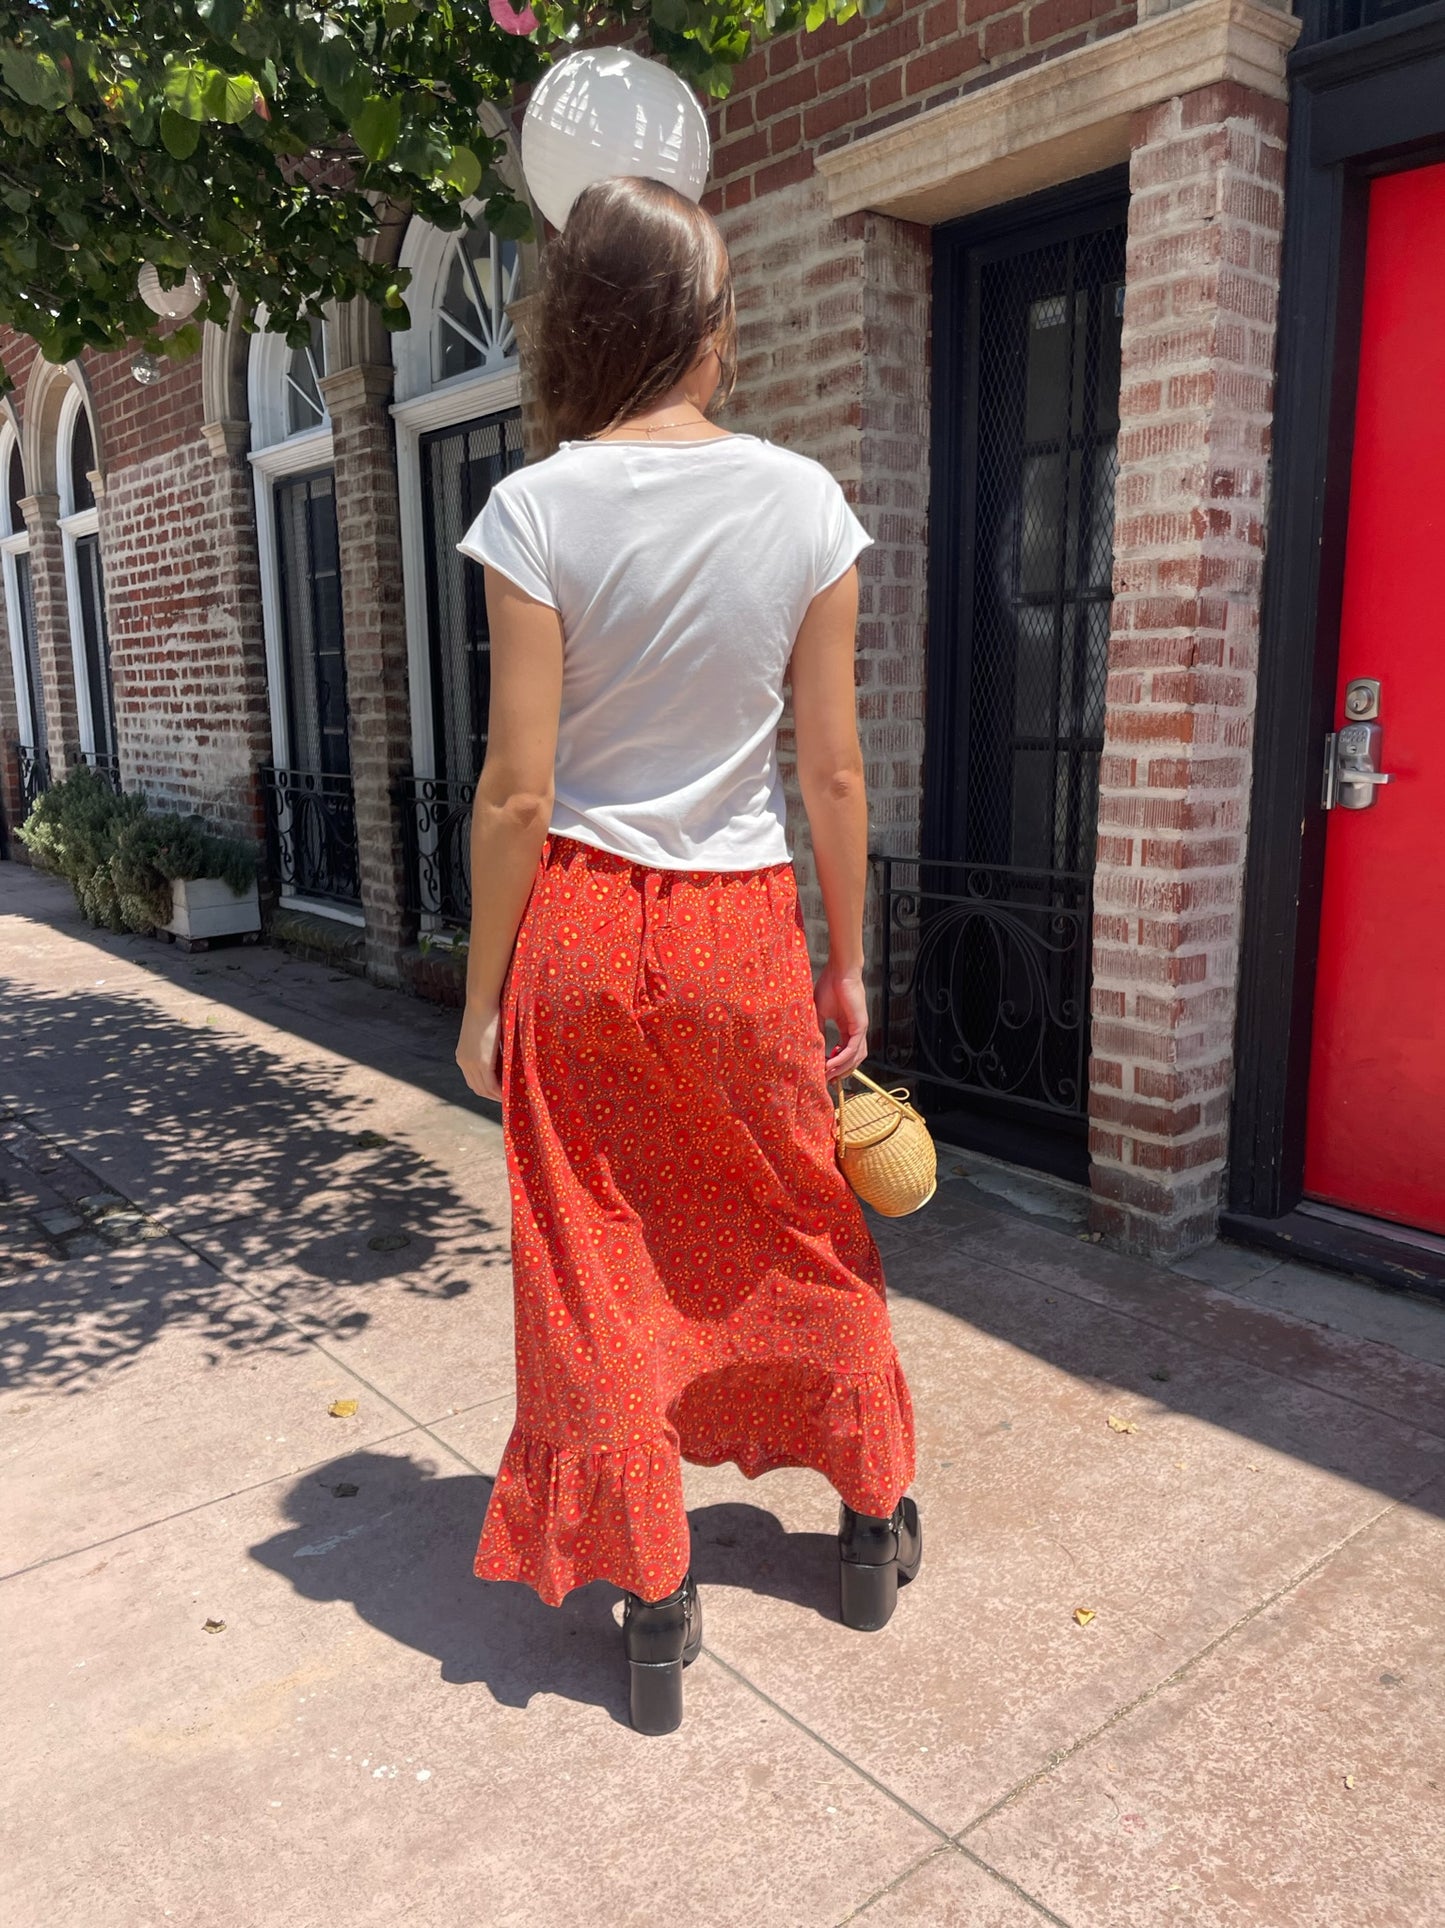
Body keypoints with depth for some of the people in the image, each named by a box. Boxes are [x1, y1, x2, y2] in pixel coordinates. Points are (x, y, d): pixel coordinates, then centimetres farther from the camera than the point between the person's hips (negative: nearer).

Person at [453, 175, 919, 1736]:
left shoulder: (540, 507, -8)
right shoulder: (804, 502, -2)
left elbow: (518, 790, -10)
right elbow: (832, 770, -2)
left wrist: (483, 994, 0)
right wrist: (846, 963, 9)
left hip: (580, 926, -1)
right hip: (741, 927, 2)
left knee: (596, 1263, 12)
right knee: (799, 1233, 19)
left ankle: (654, 1615, 26)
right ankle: (872, 1524, 39)